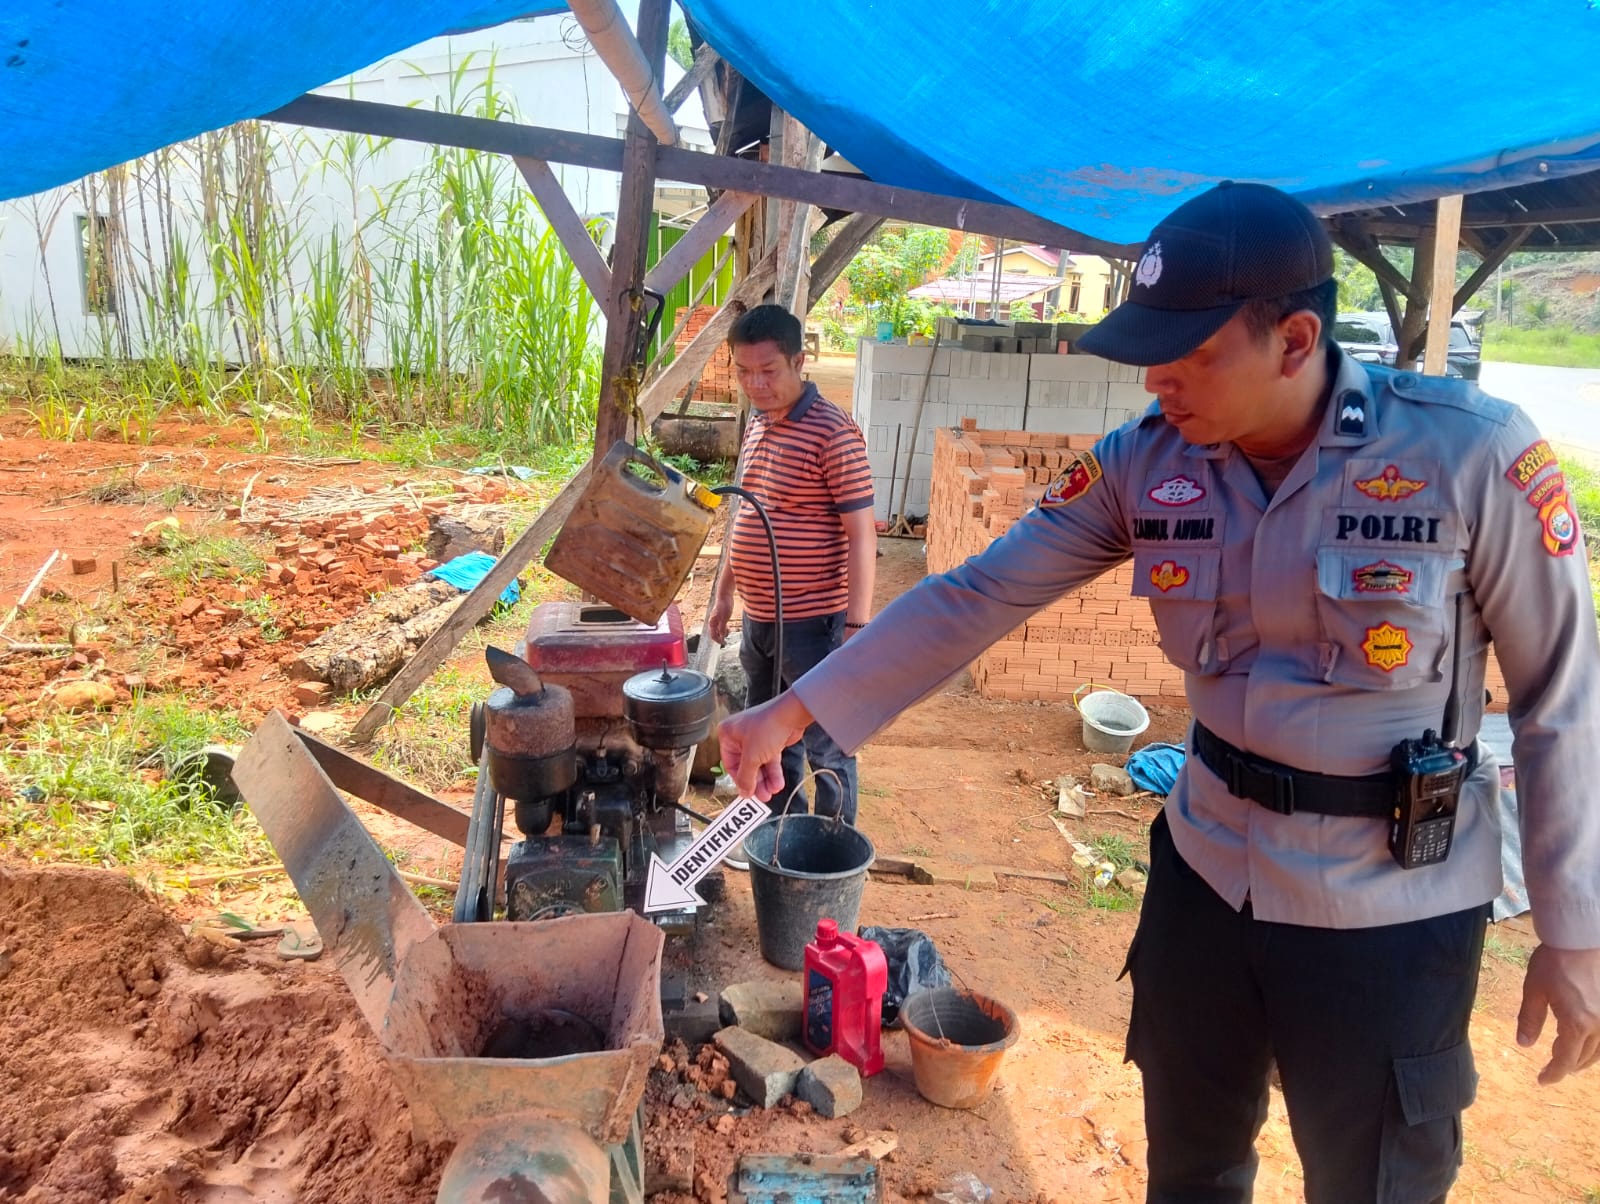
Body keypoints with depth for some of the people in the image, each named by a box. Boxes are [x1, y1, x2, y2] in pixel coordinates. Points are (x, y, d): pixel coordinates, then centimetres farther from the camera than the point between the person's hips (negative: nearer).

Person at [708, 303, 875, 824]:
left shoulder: (833, 432, -17)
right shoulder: (758, 424, 9)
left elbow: (861, 534, -18)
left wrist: (857, 627, -20)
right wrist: (725, 591, 19)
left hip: (813, 623, -8)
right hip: (760, 620, 8)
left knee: (825, 750, 6)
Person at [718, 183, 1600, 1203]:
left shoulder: (1473, 452, -19)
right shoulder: (1144, 462, -9)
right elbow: (976, 596, -7)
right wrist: (791, 713, -9)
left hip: (1389, 909, -3)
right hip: (1208, 869, 4)